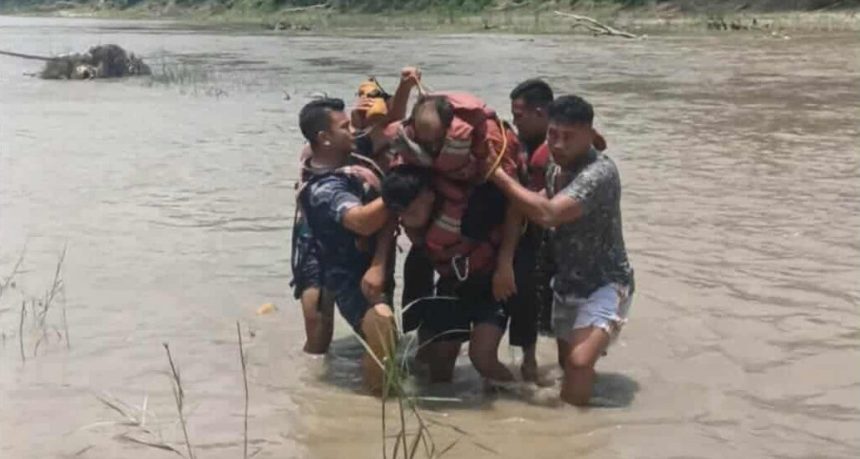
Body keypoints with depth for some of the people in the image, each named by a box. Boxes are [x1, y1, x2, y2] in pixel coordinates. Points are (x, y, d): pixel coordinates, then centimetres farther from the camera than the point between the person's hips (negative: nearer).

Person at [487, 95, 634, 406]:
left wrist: (496, 173, -31)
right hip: (566, 284, 8)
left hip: (604, 285, -8)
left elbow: (548, 214, -36)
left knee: (579, 362, -27)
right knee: (567, 363, 22)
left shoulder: (599, 173, -25)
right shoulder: (555, 169, 1)